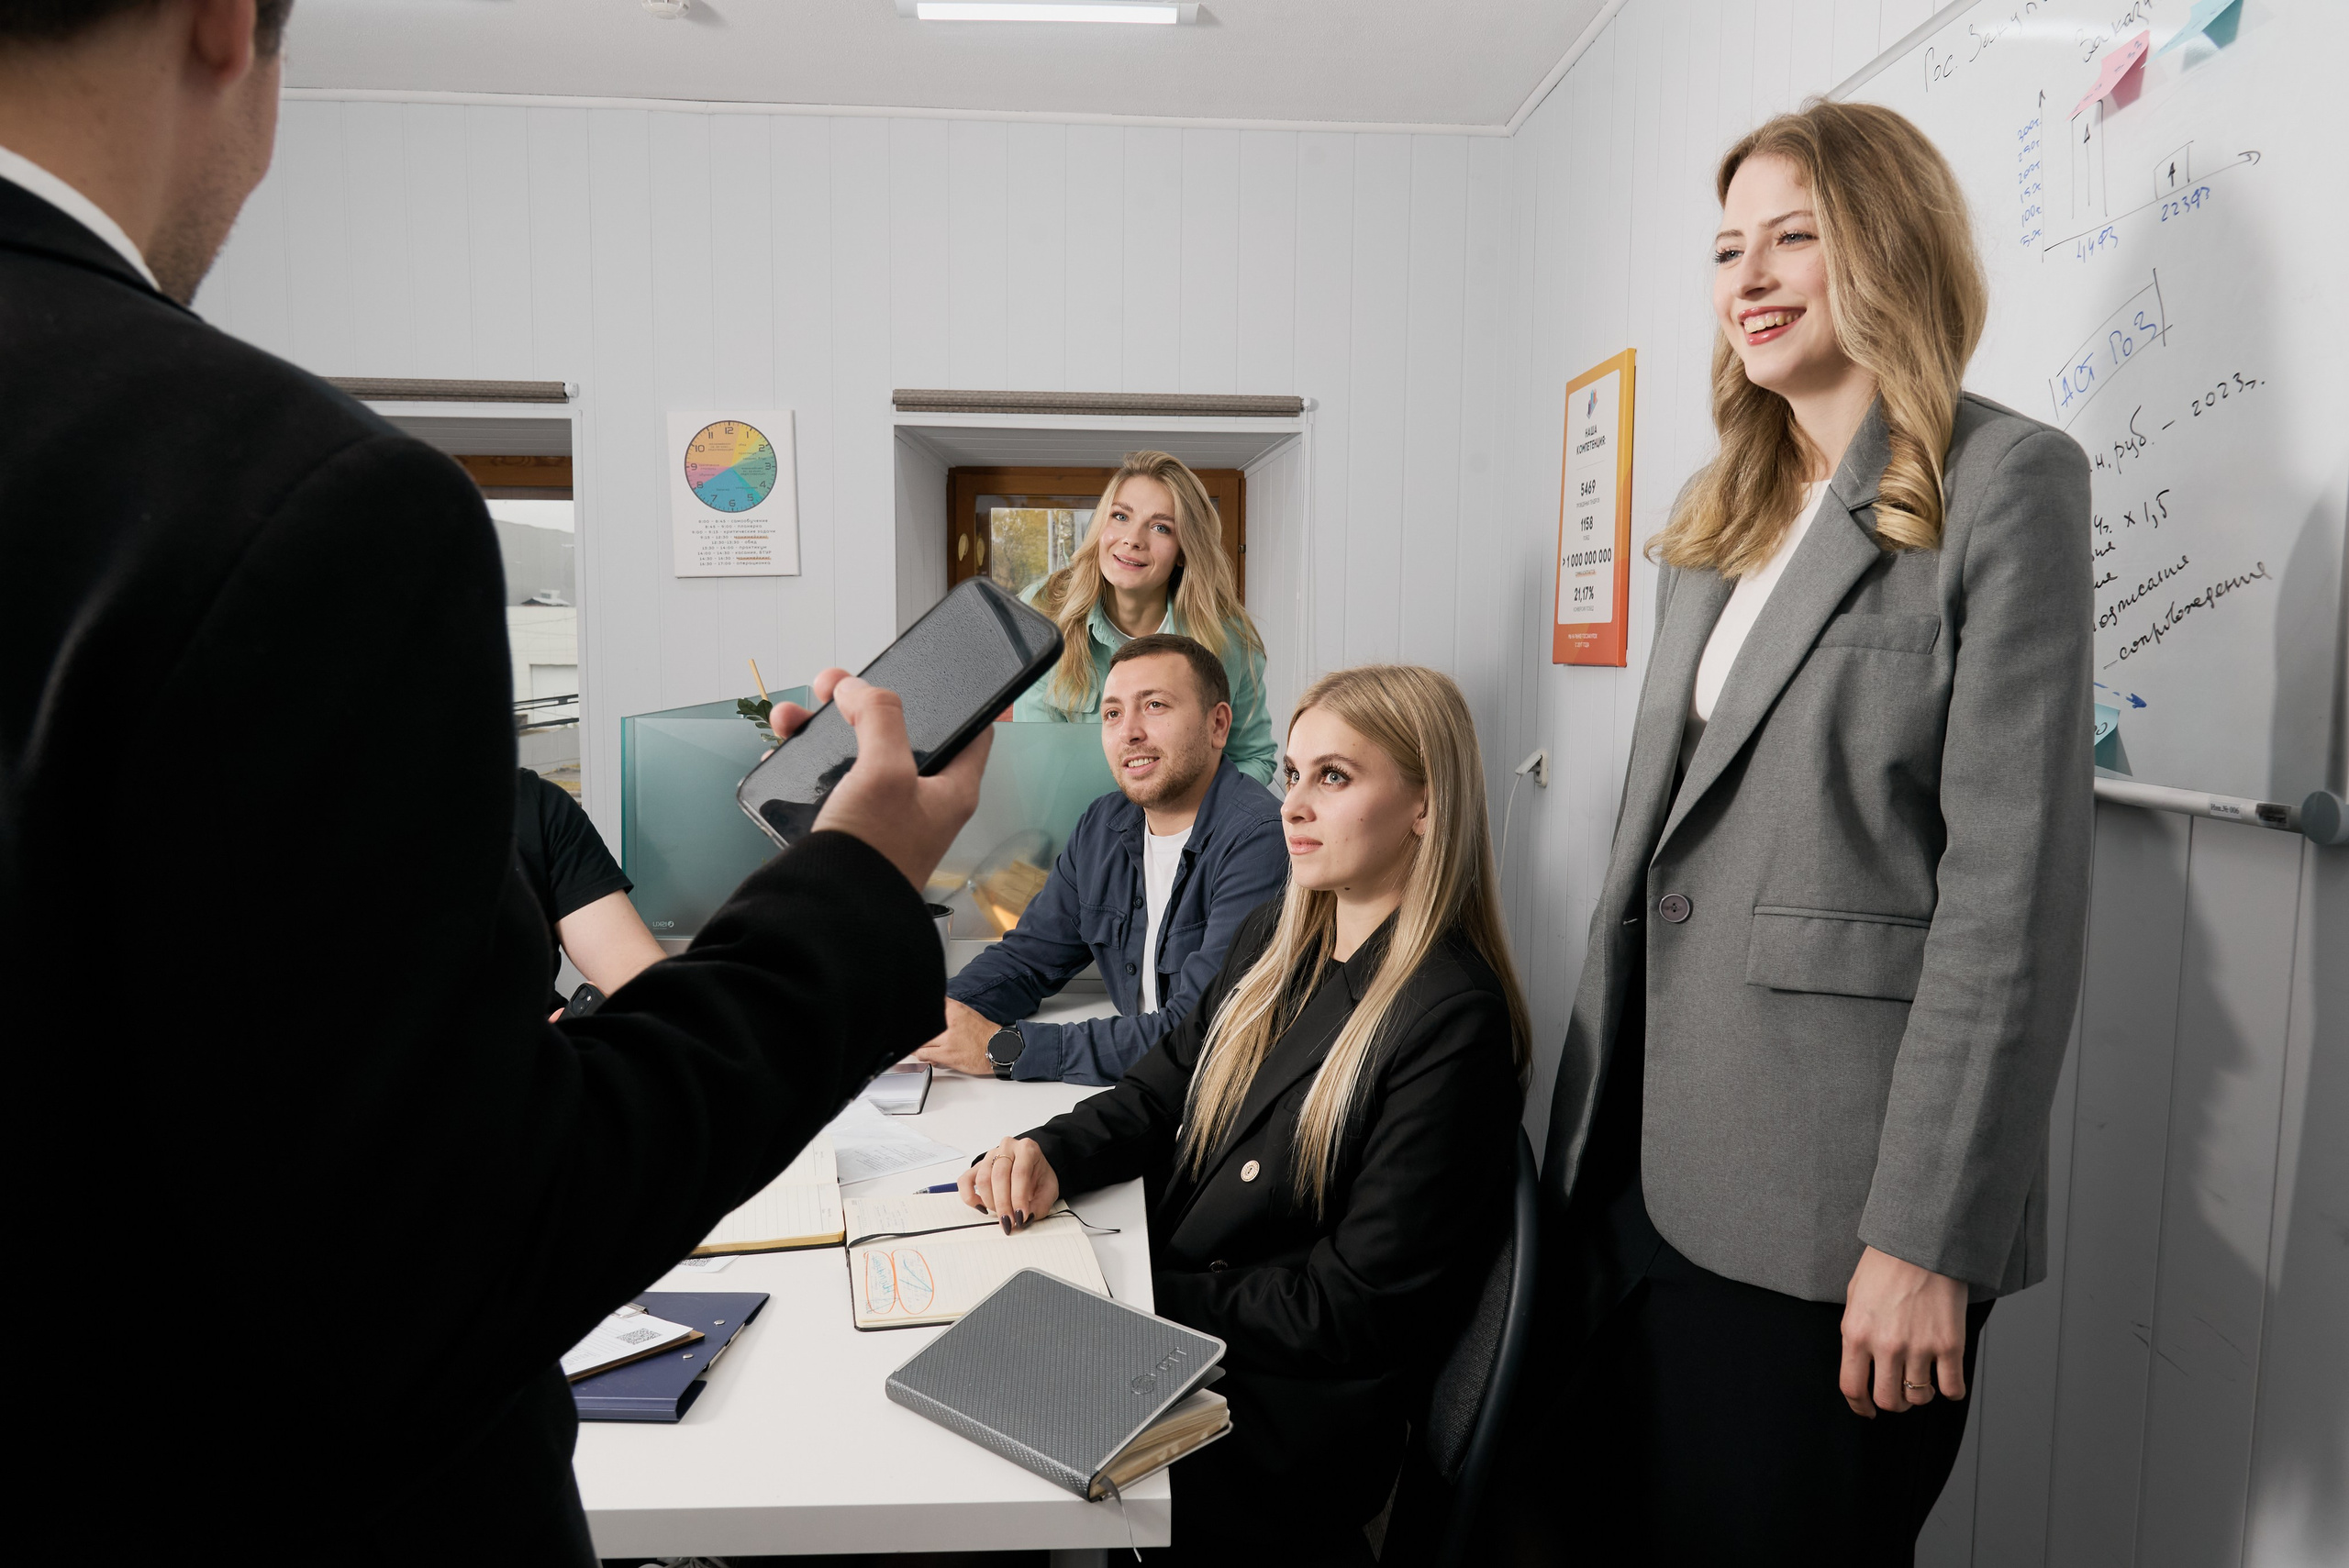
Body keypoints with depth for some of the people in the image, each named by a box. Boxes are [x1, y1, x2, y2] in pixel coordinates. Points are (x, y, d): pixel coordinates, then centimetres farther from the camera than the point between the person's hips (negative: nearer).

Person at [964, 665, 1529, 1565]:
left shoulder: (1453, 1024, -22)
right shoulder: (1276, 938, 3)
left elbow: (1357, 1309, -20)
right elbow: (1168, 1085, 12)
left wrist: (1143, 1293, -16)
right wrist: (1052, 1153, -7)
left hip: (1282, 1416, -7)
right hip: (1171, 1341, 7)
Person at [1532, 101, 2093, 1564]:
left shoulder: (2007, 481, -8)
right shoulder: (1721, 511, 13)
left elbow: (2013, 881, -14)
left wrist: (1928, 1235, -17)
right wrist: (1589, 1118, 14)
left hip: (1826, 1202, -6)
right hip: (1652, 1161, 7)